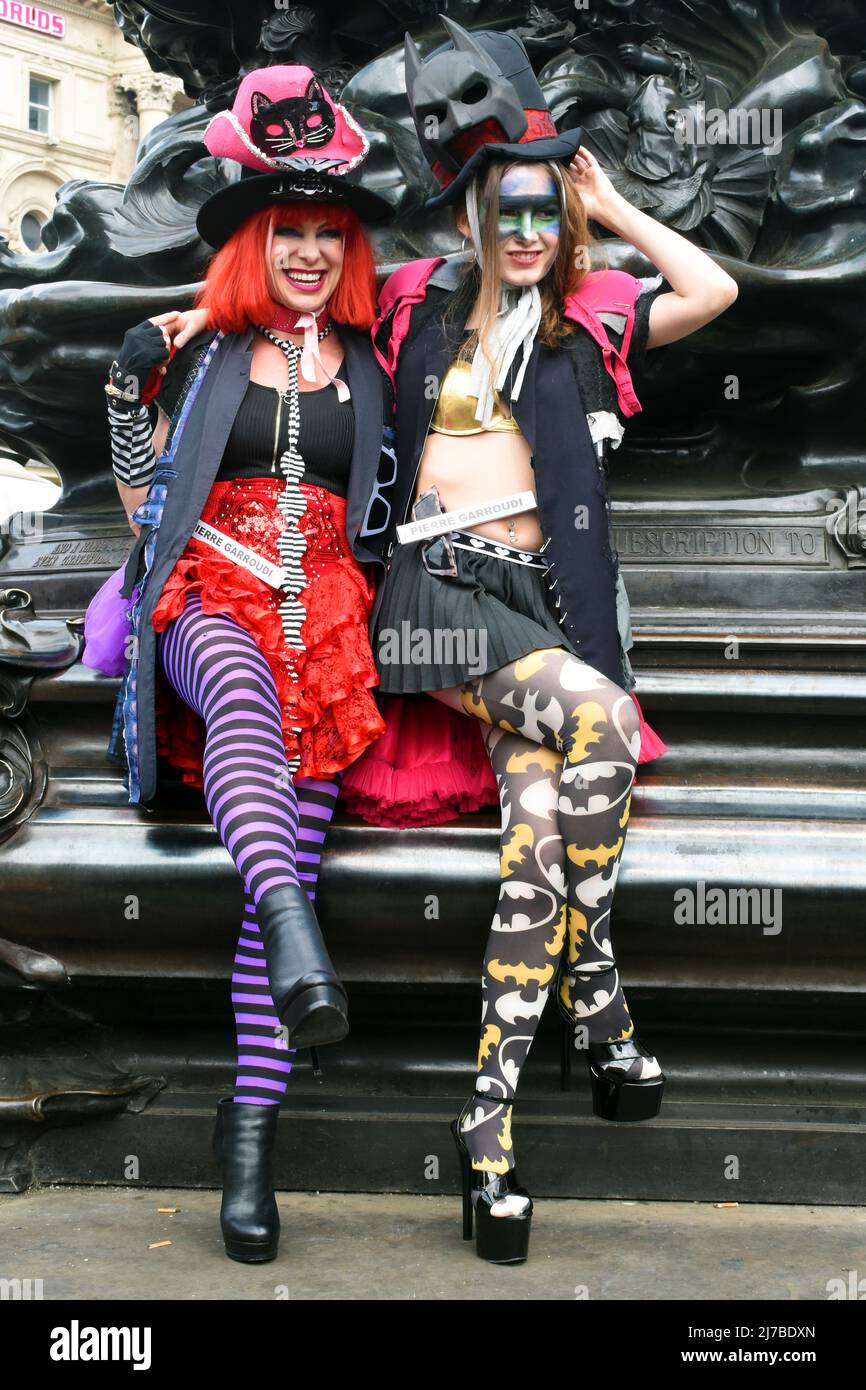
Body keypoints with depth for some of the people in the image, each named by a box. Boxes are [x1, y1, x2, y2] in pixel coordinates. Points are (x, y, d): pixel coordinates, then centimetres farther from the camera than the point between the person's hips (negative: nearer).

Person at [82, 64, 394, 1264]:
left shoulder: (368, 362, 16)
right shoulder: (200, 350, 13)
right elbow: (145, 491, 23)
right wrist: (132, 378, 13)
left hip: (327, 612, 2)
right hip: (208, 596, -1)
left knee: (293, 852, -16)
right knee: (243, 683, -41)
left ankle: (252, 1123, -15)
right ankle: (297, 942, -62)